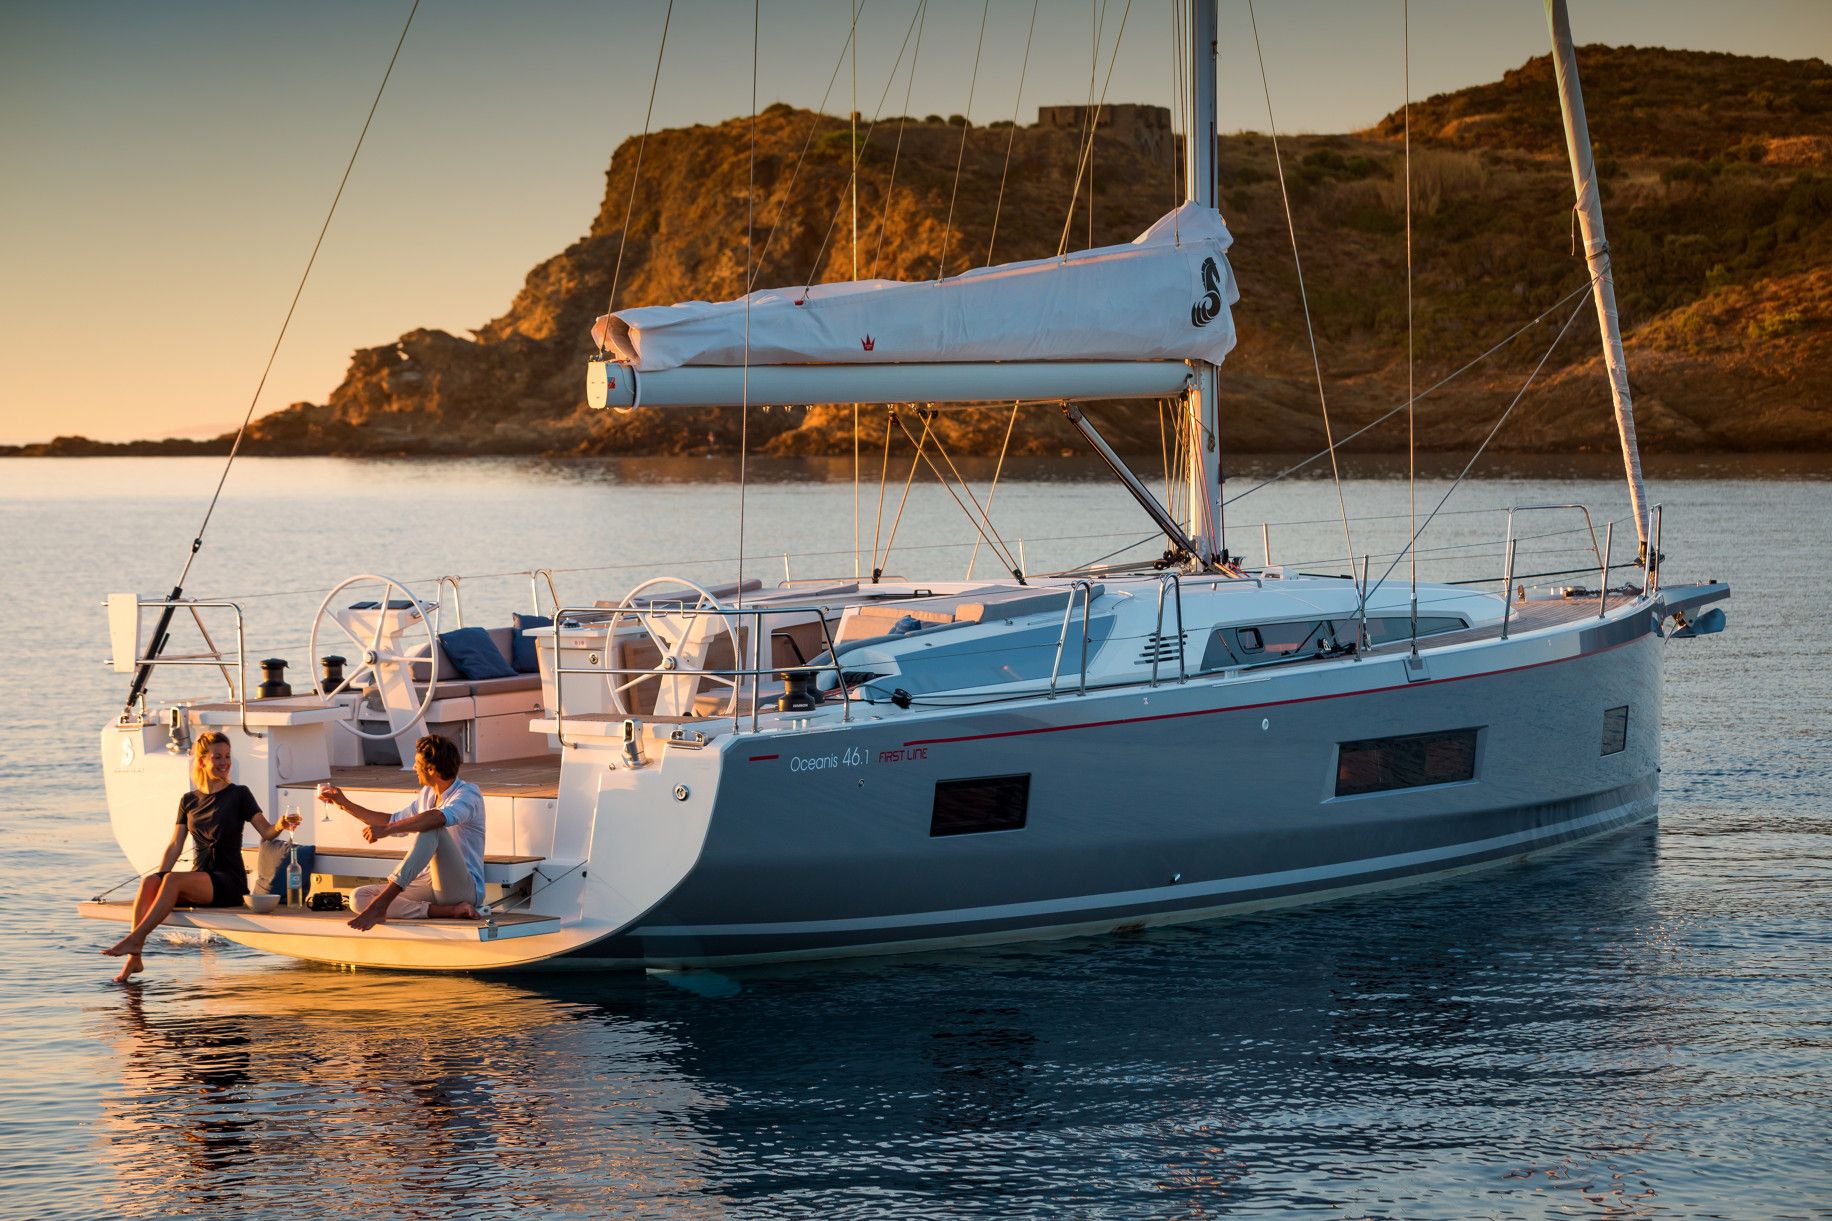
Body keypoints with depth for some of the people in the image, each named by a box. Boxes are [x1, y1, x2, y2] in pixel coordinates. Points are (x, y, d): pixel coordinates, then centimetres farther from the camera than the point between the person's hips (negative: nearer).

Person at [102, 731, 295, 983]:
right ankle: (134, 957, -32)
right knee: (149, 882, -26)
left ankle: (135, 940, -34)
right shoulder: (189, 801, 17)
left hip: (229, 881, -4)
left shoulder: (239, 794, 5)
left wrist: (279, 827, -26)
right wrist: (160, 873, -3)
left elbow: (265, 832, -3)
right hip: (199, 878, 4)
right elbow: (175, 844, 13)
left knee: (174, 880, -32)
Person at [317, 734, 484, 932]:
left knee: (431, 828, -32)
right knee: (360, 897, -12)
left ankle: (381, 903, -38)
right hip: (430, 885, 8)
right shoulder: (427, 794, 17)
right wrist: (346, 804, 27)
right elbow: (394, 821, 31)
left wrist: (386, 830, -39)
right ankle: (446, 911, -25)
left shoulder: (468, 793, -10)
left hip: (464, 888, -8)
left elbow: (441, 817, -32)